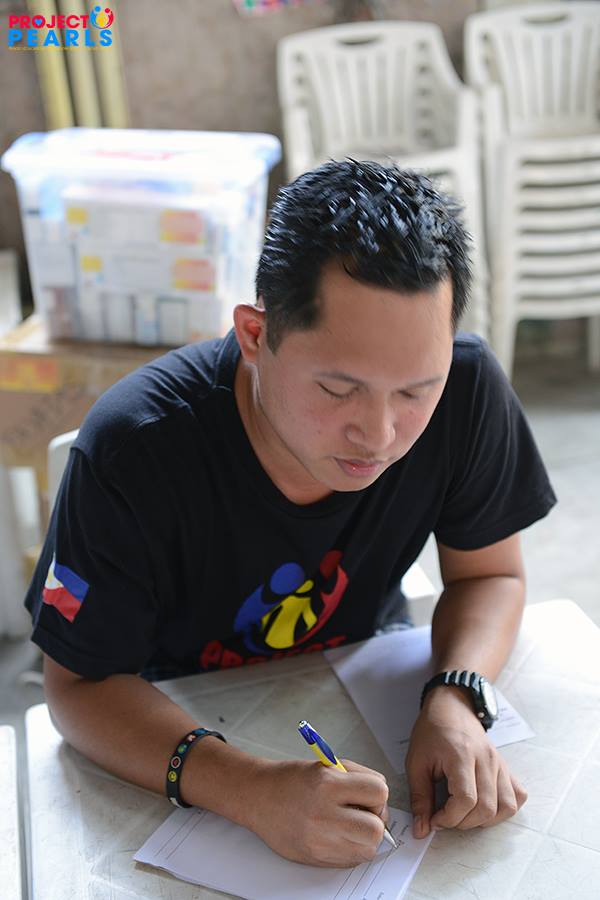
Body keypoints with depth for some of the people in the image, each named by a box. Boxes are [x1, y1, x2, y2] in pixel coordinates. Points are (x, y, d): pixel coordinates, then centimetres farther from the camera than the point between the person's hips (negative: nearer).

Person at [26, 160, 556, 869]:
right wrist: (253, 793, -37)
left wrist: (454, 704, -27)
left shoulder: (466, 388, -22)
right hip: (180, 721, -3)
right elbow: (80, 684, -21)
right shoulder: (132, 453, -31)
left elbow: (488, 575, -7)